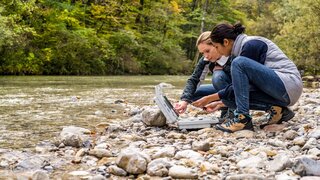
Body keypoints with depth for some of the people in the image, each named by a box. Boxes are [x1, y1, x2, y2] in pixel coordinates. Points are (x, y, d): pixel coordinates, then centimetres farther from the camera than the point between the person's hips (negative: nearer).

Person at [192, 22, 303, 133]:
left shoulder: (250, 45, -13)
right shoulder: (245, 46, 15)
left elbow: (239, 78, -11)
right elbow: (242, 87, 22)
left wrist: (211, 98, -5)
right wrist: (220, 102, 24)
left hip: (289, 84, -9)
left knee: (239, 63, -23)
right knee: (229, 96, -3)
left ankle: (242, 119, -22)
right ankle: (276, 109, -2)